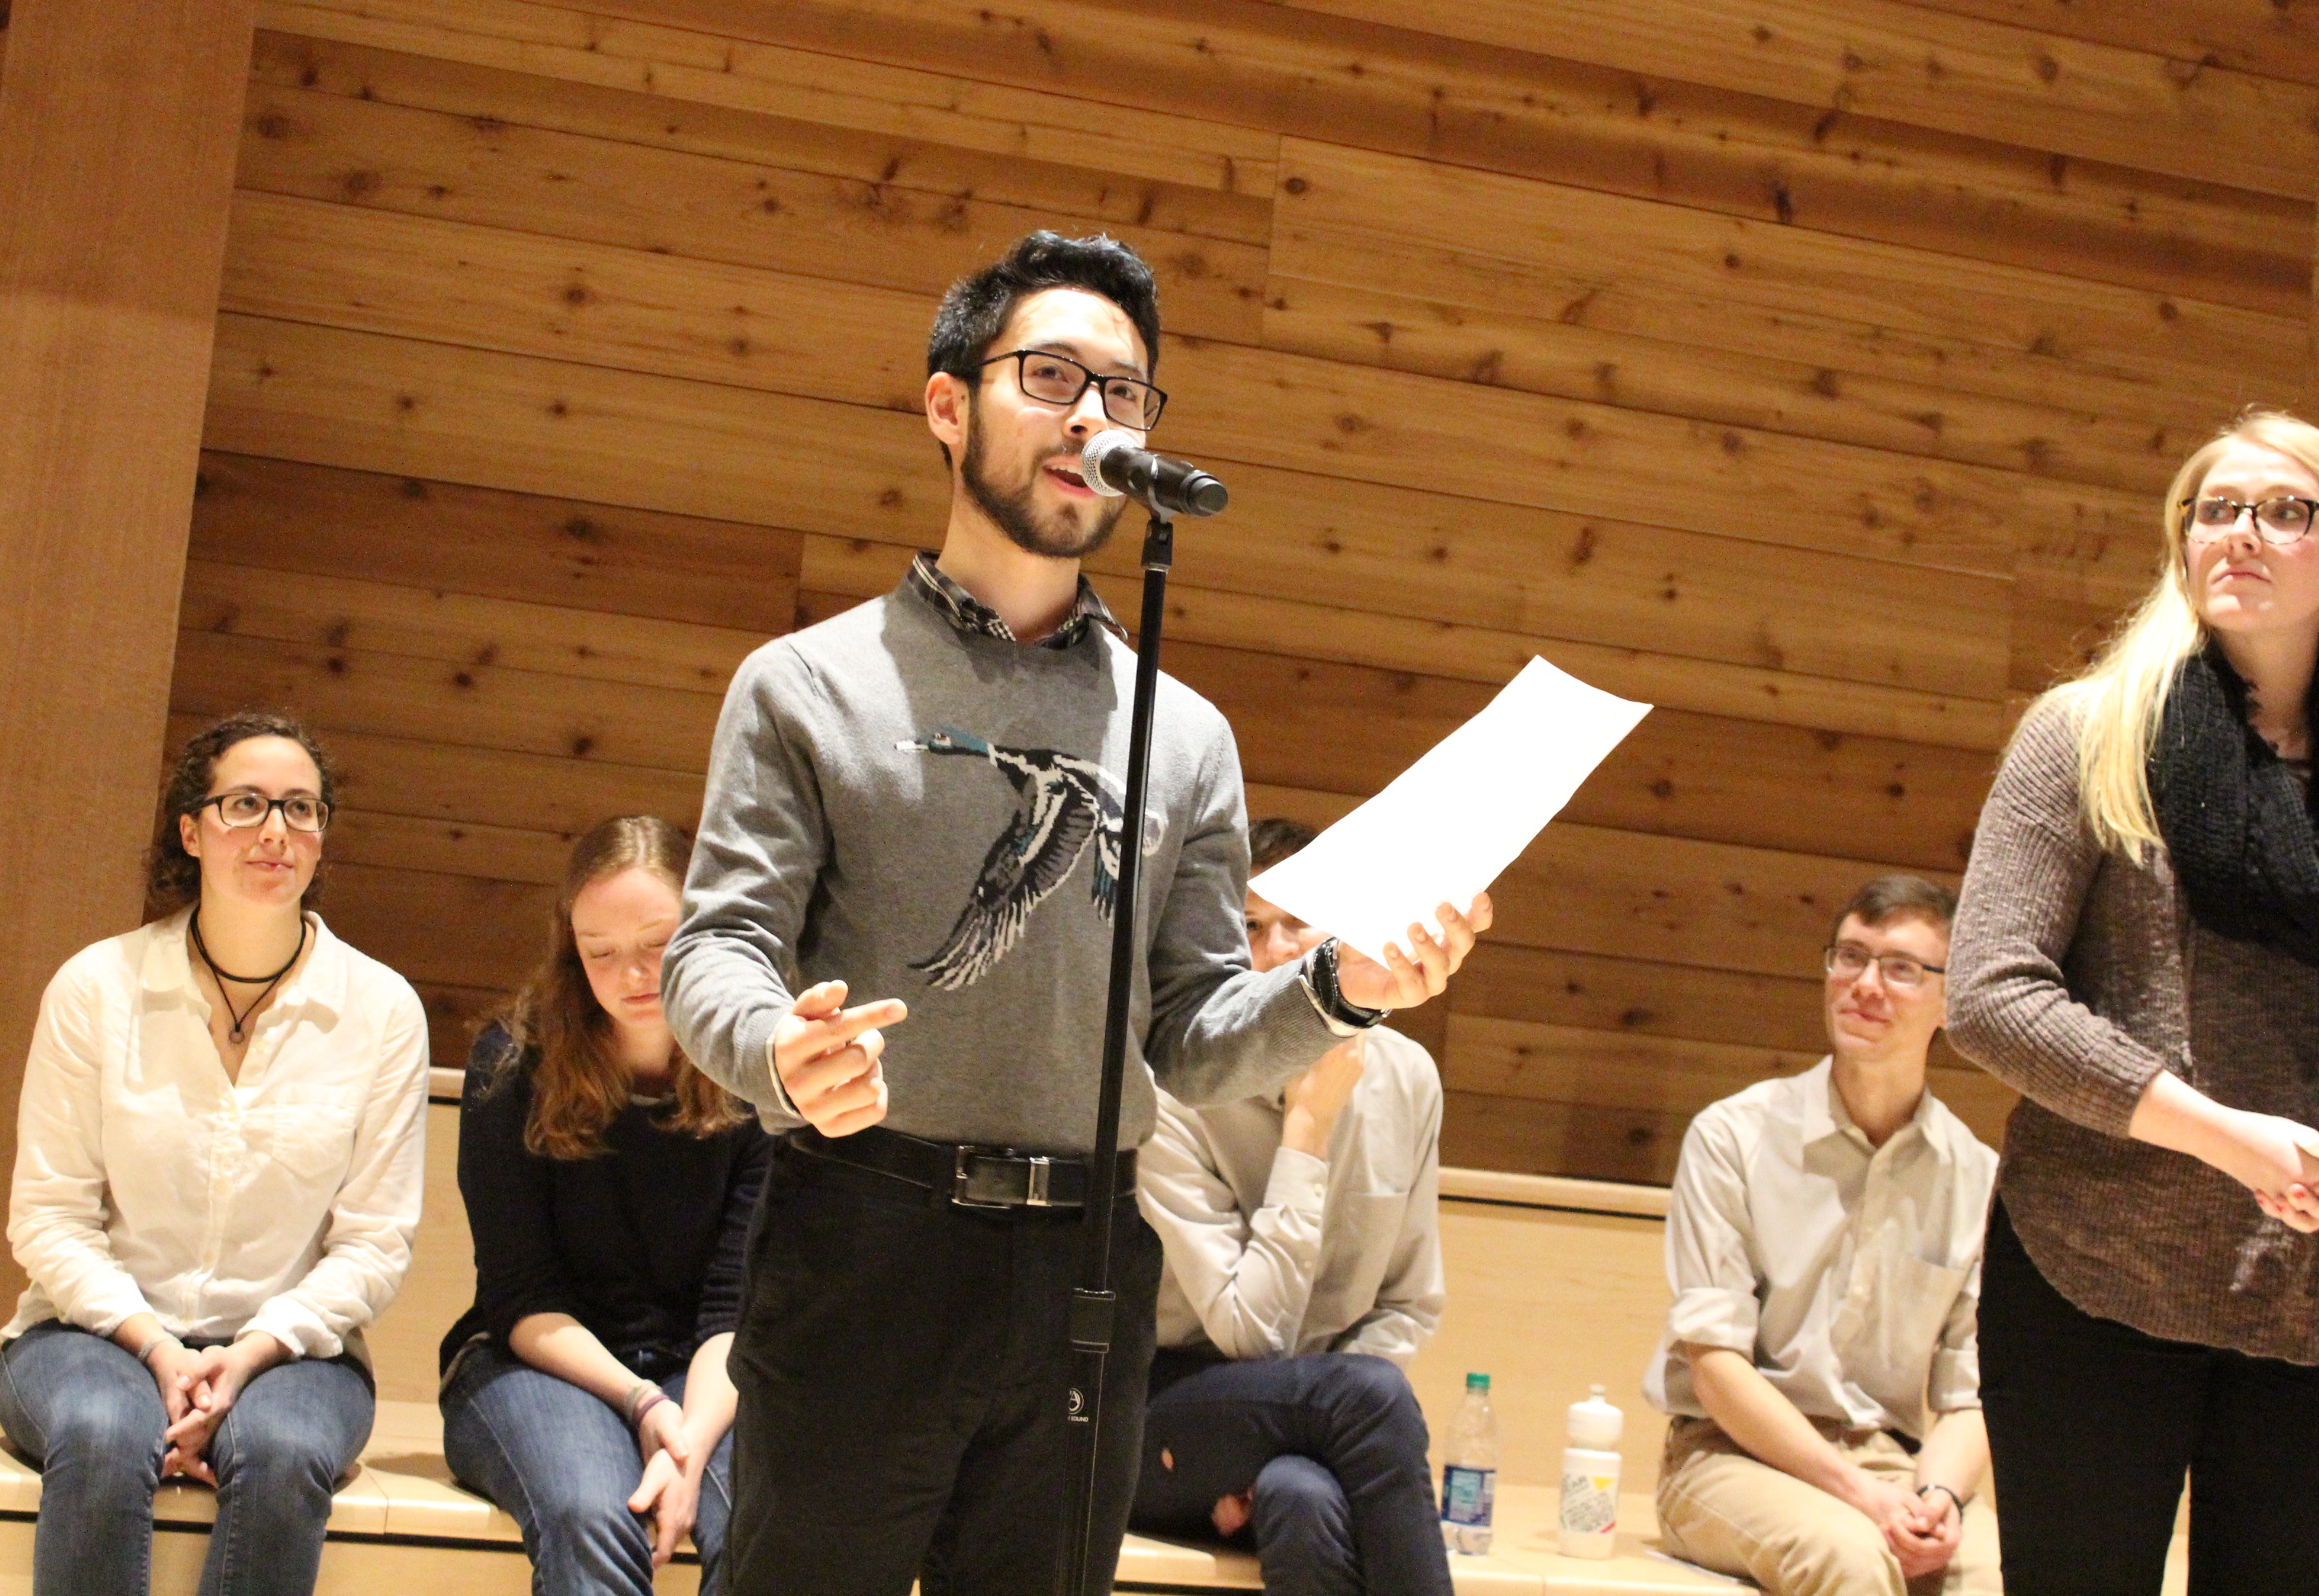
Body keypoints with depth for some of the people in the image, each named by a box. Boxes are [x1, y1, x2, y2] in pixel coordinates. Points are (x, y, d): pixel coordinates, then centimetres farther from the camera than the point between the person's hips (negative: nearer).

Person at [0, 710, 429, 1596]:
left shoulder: (382, 1008, 0)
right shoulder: (97, 986, 0)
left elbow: (376, 1242, 0)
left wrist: (255, 1351, -15)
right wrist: (155, 1346, -14)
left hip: (290, 1344, 0)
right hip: (102, 1328, 0)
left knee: (282, 1453, -33)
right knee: (101, 1439, -34)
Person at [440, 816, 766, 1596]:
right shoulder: (514, 1062, -4)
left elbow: (739, 1304, -8)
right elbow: (521, 1298, -4)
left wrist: (693, 1439, -27)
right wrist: (640, 1407, -20)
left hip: (706, 1375, 1)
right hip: (538, 1362, 0)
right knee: (590, 1518, -35)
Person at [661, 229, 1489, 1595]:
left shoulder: (1187, 738, 13)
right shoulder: (810, 685, 5)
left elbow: (1194, 1035, 10)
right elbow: (718, 951, -2)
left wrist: (1336, 993, -10)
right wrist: (780, 1053, -25)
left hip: (1084, 1275, 3)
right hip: (860, 1246, -3)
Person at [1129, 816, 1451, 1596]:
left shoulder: (1405, 1078, -3)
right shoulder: (1173, 1097, -16)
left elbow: (1411, 1306, 4)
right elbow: (1252, 1333, -21)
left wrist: (1277, 1449, -11)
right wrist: (1309, 1123, -21)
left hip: (1319, 1424, 3)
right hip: (1162, 1435, -3)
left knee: (1306, 1502, -35)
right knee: (1370, 1391, -32)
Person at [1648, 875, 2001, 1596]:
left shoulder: (1980, 1179, 7)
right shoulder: (1733, 1135, -2)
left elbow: (1969, 1394, 6)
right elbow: (1714, 1365, -8)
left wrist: (1938, 1494, -15)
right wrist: (1857, 1492, -17)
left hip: (1894, 1461, 3)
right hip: (1734, 1453, -2)